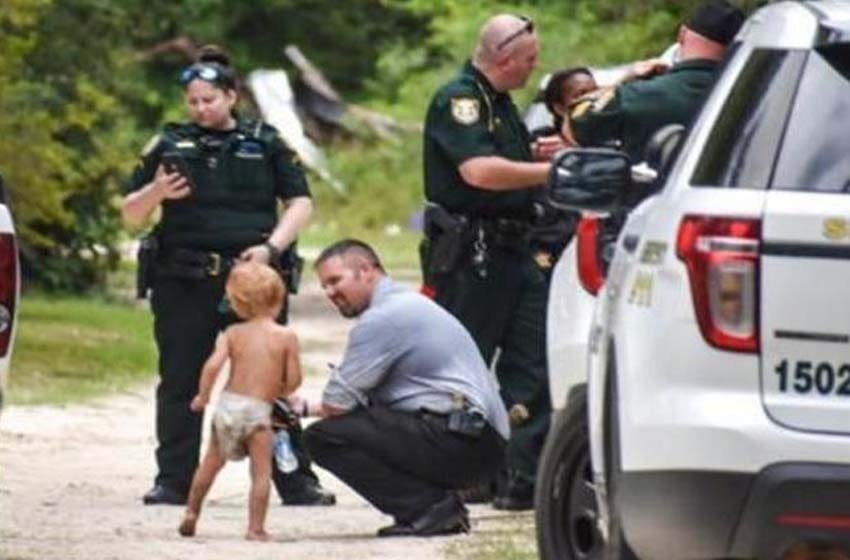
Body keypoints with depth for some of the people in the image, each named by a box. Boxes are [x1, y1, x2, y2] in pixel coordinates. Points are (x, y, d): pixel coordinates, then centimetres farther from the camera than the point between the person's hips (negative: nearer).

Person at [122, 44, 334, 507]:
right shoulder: (169, 146, 10)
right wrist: (155, 193, -10)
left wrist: (271, 247, -8)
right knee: (179, 383, 2)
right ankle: (173, 482, 9)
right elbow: (129, 215, 11)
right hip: (183, 281, 1)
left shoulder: (265, 144, 8)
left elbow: (300, 202, 7)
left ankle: (295, 482, 3)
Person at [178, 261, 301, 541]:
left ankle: (191, 513, 30)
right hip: (259, 410, -3)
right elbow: (293, 380, -5)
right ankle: (255, 527, -1)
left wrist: (202, 396, 1)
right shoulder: (287, 337, -4)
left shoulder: (233, 333, 0)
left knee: (211, 463, 20)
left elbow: (213, 364, -13)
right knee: (261, 471, 3)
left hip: (228, 403, 3)